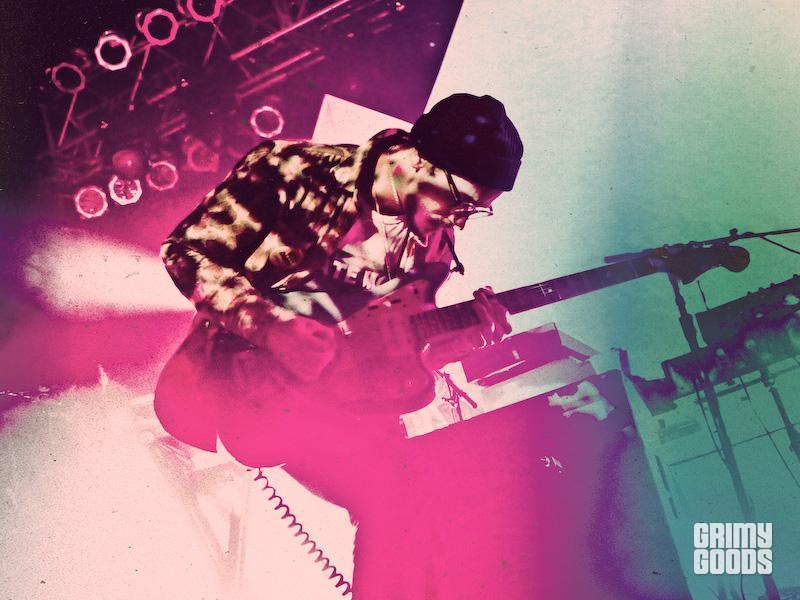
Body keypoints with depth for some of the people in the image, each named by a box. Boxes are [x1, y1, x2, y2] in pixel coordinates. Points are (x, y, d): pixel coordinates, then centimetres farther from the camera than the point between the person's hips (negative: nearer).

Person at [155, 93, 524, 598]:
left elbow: (394, 357, 10)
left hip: (332, 393, 6)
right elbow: (187, 251, -10)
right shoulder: (297, 171, -12)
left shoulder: (431, 249, 4)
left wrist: (472, 335, -8)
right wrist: (274, 326, -24)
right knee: (394, 490, -23)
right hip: (233, 380, -5)